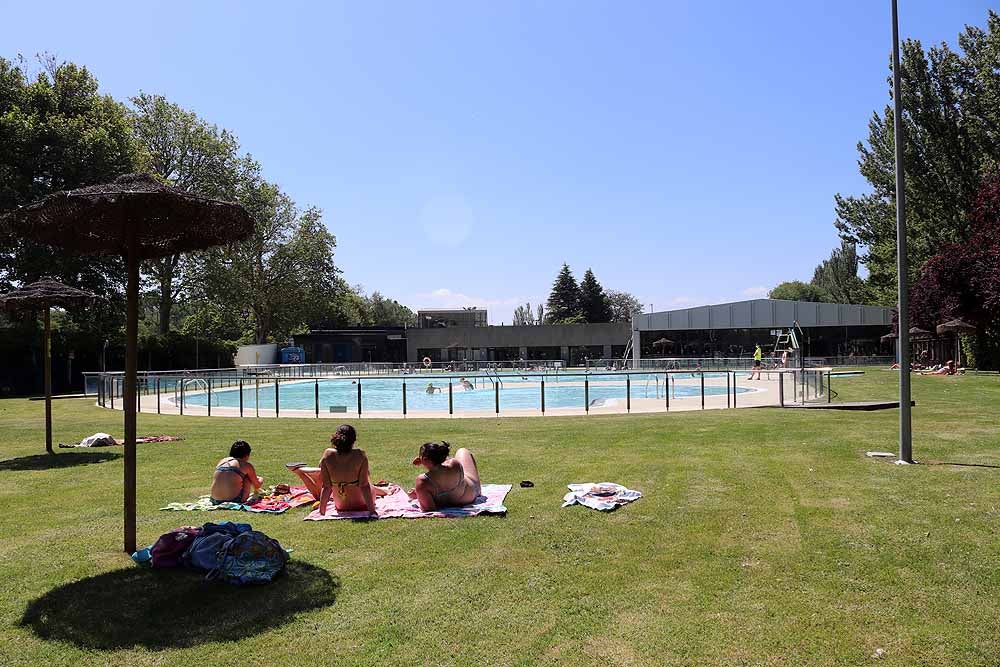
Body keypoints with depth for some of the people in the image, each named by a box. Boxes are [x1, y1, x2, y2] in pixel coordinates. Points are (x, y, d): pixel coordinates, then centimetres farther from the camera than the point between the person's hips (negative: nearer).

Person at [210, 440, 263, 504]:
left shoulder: (221, 462, 16)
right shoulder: (247, 465, 3)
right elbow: (257, 486, 17)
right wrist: (260, 480, 41)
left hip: (215, 501, 5)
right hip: (234, 500, -5)